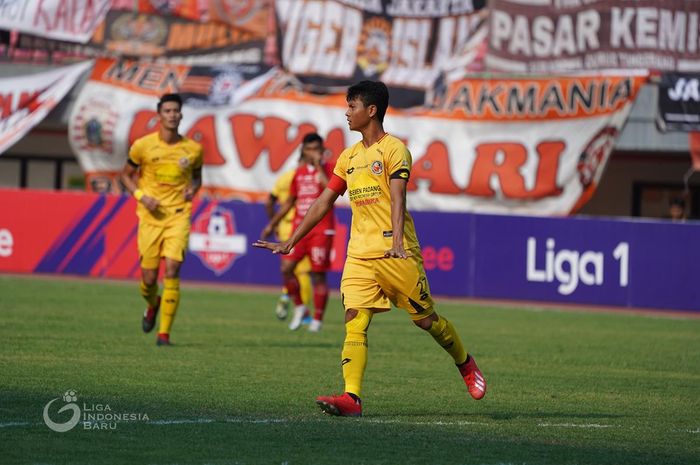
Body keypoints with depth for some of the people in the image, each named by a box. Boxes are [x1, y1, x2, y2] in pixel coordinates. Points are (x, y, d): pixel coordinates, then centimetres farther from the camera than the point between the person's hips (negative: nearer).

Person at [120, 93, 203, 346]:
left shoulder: (193, 149, 2)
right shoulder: (143, 145, -1)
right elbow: (127, 175, 11)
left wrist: (193, 189, -3)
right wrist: (141, 195, -7)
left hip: (179, 214, 0)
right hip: (150, 215, 0)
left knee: (172, 271, -15)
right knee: (149, 277, 1)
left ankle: (164, 333, -9)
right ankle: (152, 305, 39)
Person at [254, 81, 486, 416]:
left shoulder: (393, 149, -5)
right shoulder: (349, 157, 16)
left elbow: (397, 198, -18)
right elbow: (324, 202, 20)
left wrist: (397, 242, -32)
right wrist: (290, 242, 18)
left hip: (396, 254, -6)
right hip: (359, 255, 6)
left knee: (425, 319, 3)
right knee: (354, 322, -11)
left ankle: (466, 365, 29)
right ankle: (351, 398, -21)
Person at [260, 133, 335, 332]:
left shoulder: (328, 169, -1)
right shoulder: (299, 172, 13)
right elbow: (290, 201, 23)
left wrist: (319, 165, -19)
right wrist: (272, 224, 24)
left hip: (321, 229, -5)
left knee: (318, 274, -2)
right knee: (286, 268, -8)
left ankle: (317, 319, 8)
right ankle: (299, 307, 11)